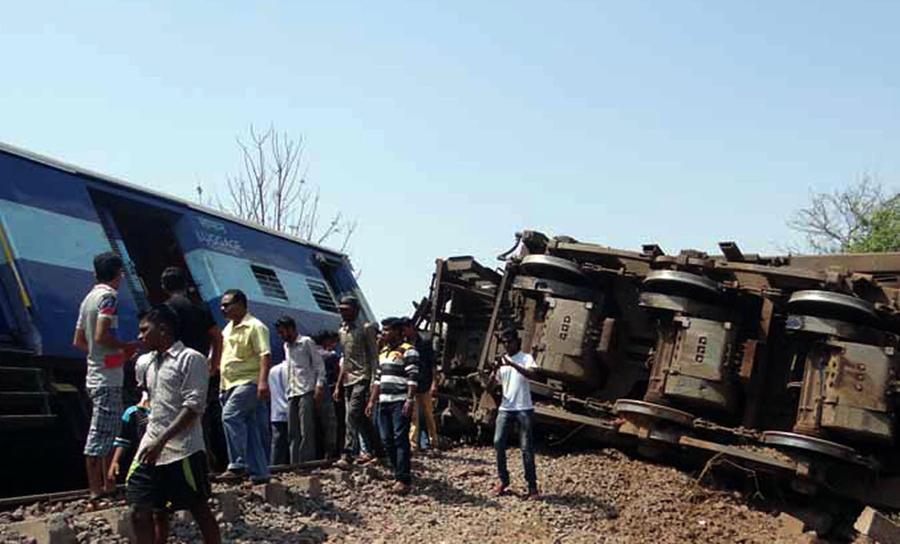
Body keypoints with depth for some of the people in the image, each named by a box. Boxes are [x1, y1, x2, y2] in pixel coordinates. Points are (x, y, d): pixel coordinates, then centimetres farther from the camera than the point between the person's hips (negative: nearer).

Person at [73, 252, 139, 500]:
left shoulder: (89, 298, 15)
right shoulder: (108, 296, -12)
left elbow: (78, 341, 18)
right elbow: (101, 336, -23)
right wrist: (128, 347, -9)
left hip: (96, 375, 10)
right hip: (107, 378, -10)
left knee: (111, 432, 15)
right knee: (100, 434, -5)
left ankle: (109, 485, 21)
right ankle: (96, 490, -1)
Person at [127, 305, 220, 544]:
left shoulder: (191, 359, -9)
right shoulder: (144, 363, 14)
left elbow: (193, 407, -16)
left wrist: (162, 440, -22)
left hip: (183, 451, -7)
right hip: (151, 449, 7)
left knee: (200, 511, 4)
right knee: (139, 511, 4)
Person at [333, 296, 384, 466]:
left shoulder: (366, 328, -5)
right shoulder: (342, 330, 16)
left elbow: (374, 357, -9)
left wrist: (374, 381, -17)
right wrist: (338, 385, 17)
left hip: (362, 378, -8)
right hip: (349, 379, 8)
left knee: (353, 414, -17)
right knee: (361, 418, 10)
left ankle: (348, 454, -18)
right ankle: (377, 450, 19)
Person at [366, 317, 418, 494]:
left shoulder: (408, 351, -5)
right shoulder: (383, 352, 20)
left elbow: (413, 378, -13)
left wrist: (409, 400, -21)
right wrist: (372, 401, 18)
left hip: (400, 402, -8)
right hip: (385, 402, 8)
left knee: (400, 439, -11)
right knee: (387, 440, 8)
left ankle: (403, 480, -10)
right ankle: (398, 474, 18)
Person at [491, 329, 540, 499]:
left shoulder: (526, 358, -1)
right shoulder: (501, 361, 11)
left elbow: (533, 375, -21)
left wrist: (512, 364, -28)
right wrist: (495, 370, -16)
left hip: (524, 409, -4)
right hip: (505, 408, 4)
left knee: (526, 447, -3)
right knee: (498, 442, -6)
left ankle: (532, 485, 3)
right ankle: (503, 479, 9)